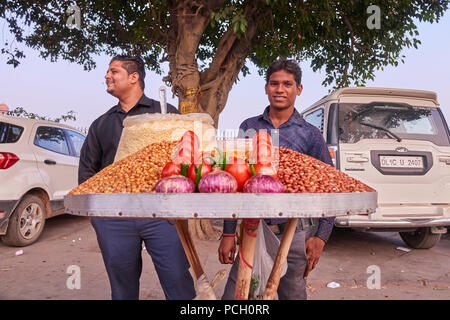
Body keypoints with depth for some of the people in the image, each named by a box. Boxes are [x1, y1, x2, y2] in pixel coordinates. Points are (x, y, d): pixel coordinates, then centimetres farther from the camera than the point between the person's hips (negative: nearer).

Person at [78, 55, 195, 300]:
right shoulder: (101, 124, 19)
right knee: (123, 290, 12)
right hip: (112, 218, 4)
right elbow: (87, 169, 22)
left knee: (178, 284, -3)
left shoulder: (166, 113, 9)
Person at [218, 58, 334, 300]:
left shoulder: (310, 135, 3)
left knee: (292, 295, 11)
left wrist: (321, 237, -3)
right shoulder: (249, 127, 8)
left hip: (294, 232, -1)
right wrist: (228, 233, 6)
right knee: (233, 295, 2)